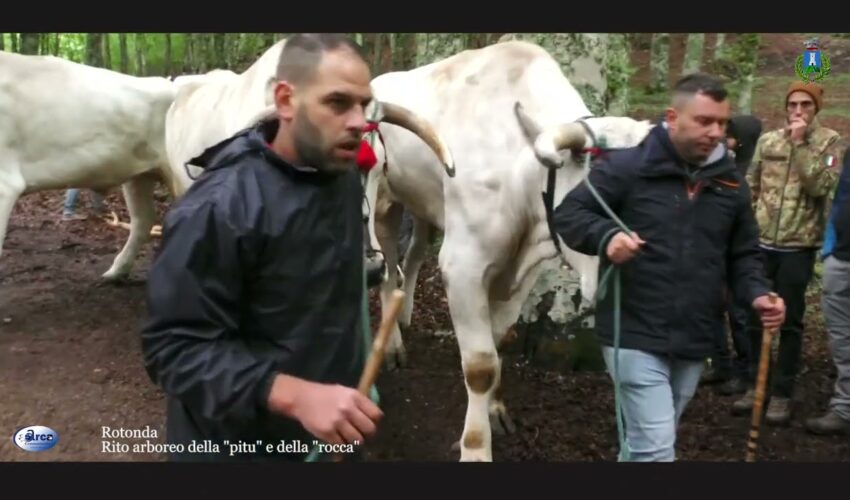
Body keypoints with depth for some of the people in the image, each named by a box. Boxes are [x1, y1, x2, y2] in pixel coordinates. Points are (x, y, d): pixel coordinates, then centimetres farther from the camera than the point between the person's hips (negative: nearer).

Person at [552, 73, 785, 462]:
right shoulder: (626, 167, -10)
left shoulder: (730, 183, 7)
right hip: (635, 336, -6)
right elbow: (567, 215, -8)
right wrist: (606, 235, -28)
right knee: (656, 447, -9)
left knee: (644, 441, 21)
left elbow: (742, 254, 15)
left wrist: (756, 294, -5)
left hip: (694, 342, 6)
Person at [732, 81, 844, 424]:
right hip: (762, 242, 3)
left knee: (789, 321, 3)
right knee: (755, 316, 9)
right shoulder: (767, 141, 7)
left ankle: (782, 393, 13)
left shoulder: (828, 142, -2)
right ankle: (756, 385, 23)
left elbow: (819, 185, -17)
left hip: (799, 245, -3)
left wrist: (800, 143, -17)